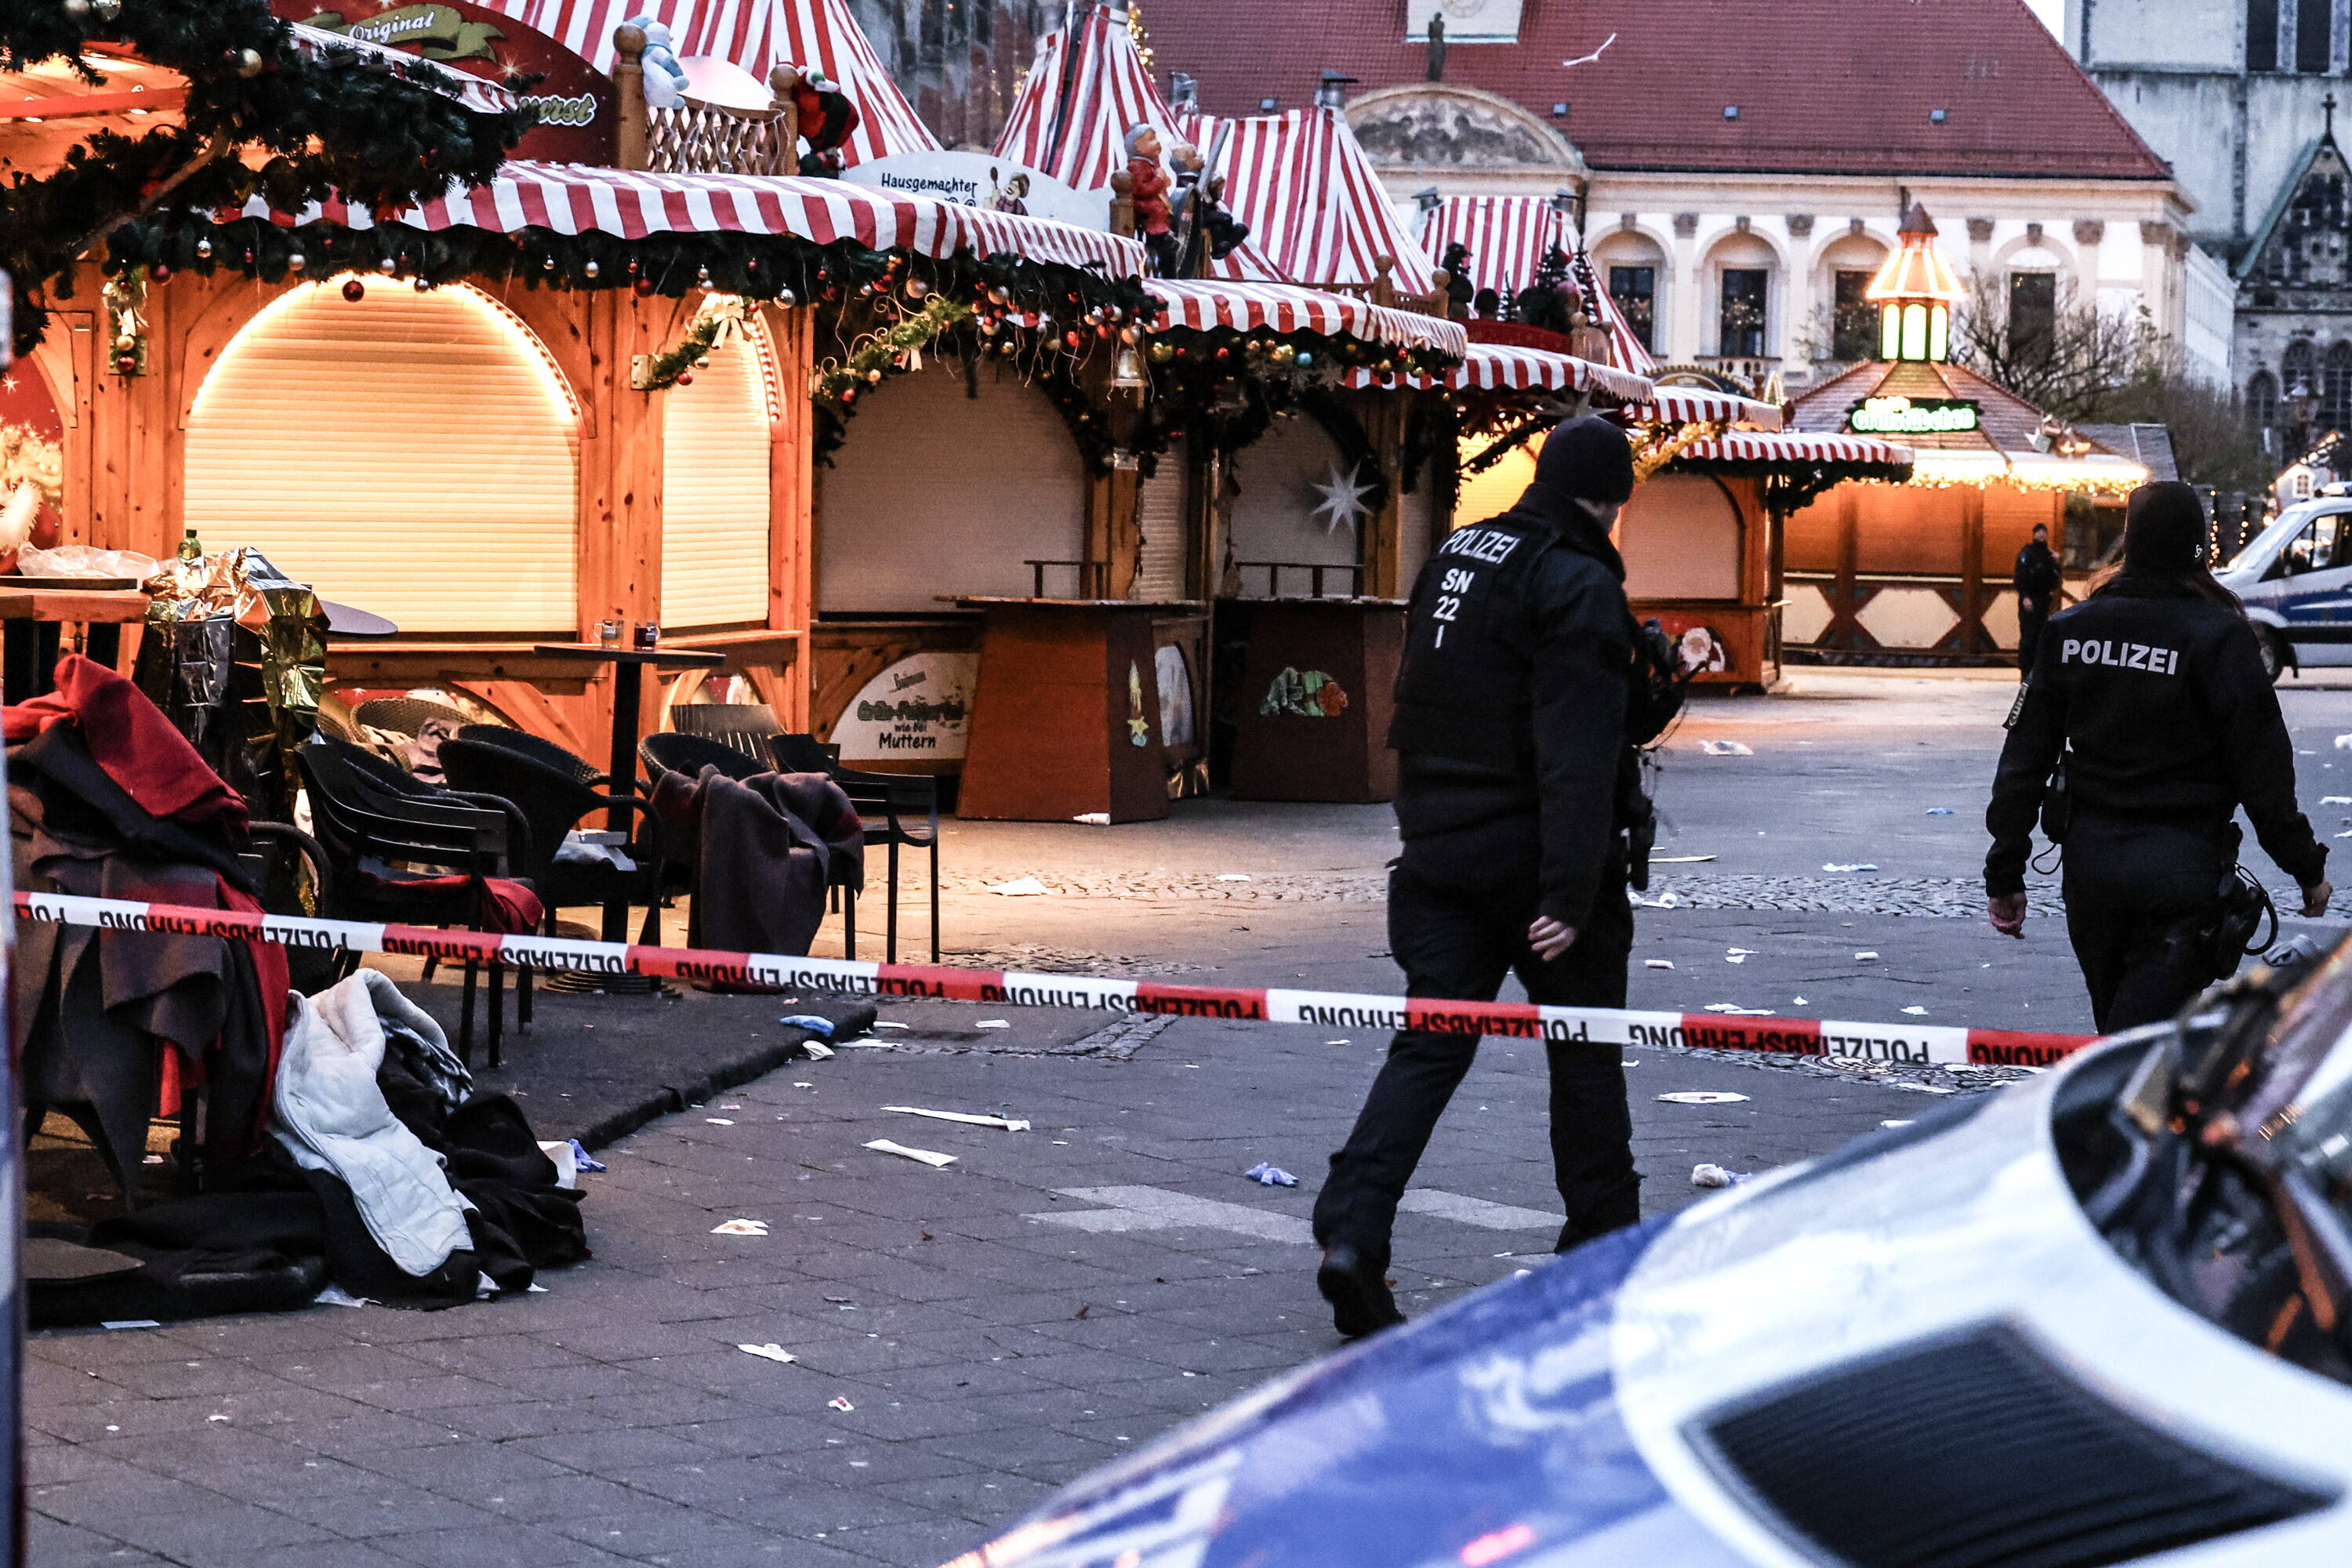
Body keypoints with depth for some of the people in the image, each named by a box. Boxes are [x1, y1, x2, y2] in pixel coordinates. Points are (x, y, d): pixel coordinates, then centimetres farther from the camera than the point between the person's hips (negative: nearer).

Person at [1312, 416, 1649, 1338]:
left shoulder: (1454, 558, 12)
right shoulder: (1580, 586, -14)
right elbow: (1578, 755, -21)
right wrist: (1569, 895, -24)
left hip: (1439, 855, 6)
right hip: (1532, 864, -6)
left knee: (1427, 1046, 3)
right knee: (1585, 1054, 9)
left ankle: (1352, 1229, -14)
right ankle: (1605, 1252, 20)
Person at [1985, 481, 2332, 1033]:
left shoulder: (2068, 631, 3)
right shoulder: (2219, 637, -10)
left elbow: (2024, 760, 5)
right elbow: (2263, 769, -9)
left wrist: (2005, 873, 11)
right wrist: (2307, 868, 3)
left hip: (2090, 862, 5)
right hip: (2184, 872, -5)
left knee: (2117, 1022, 21)